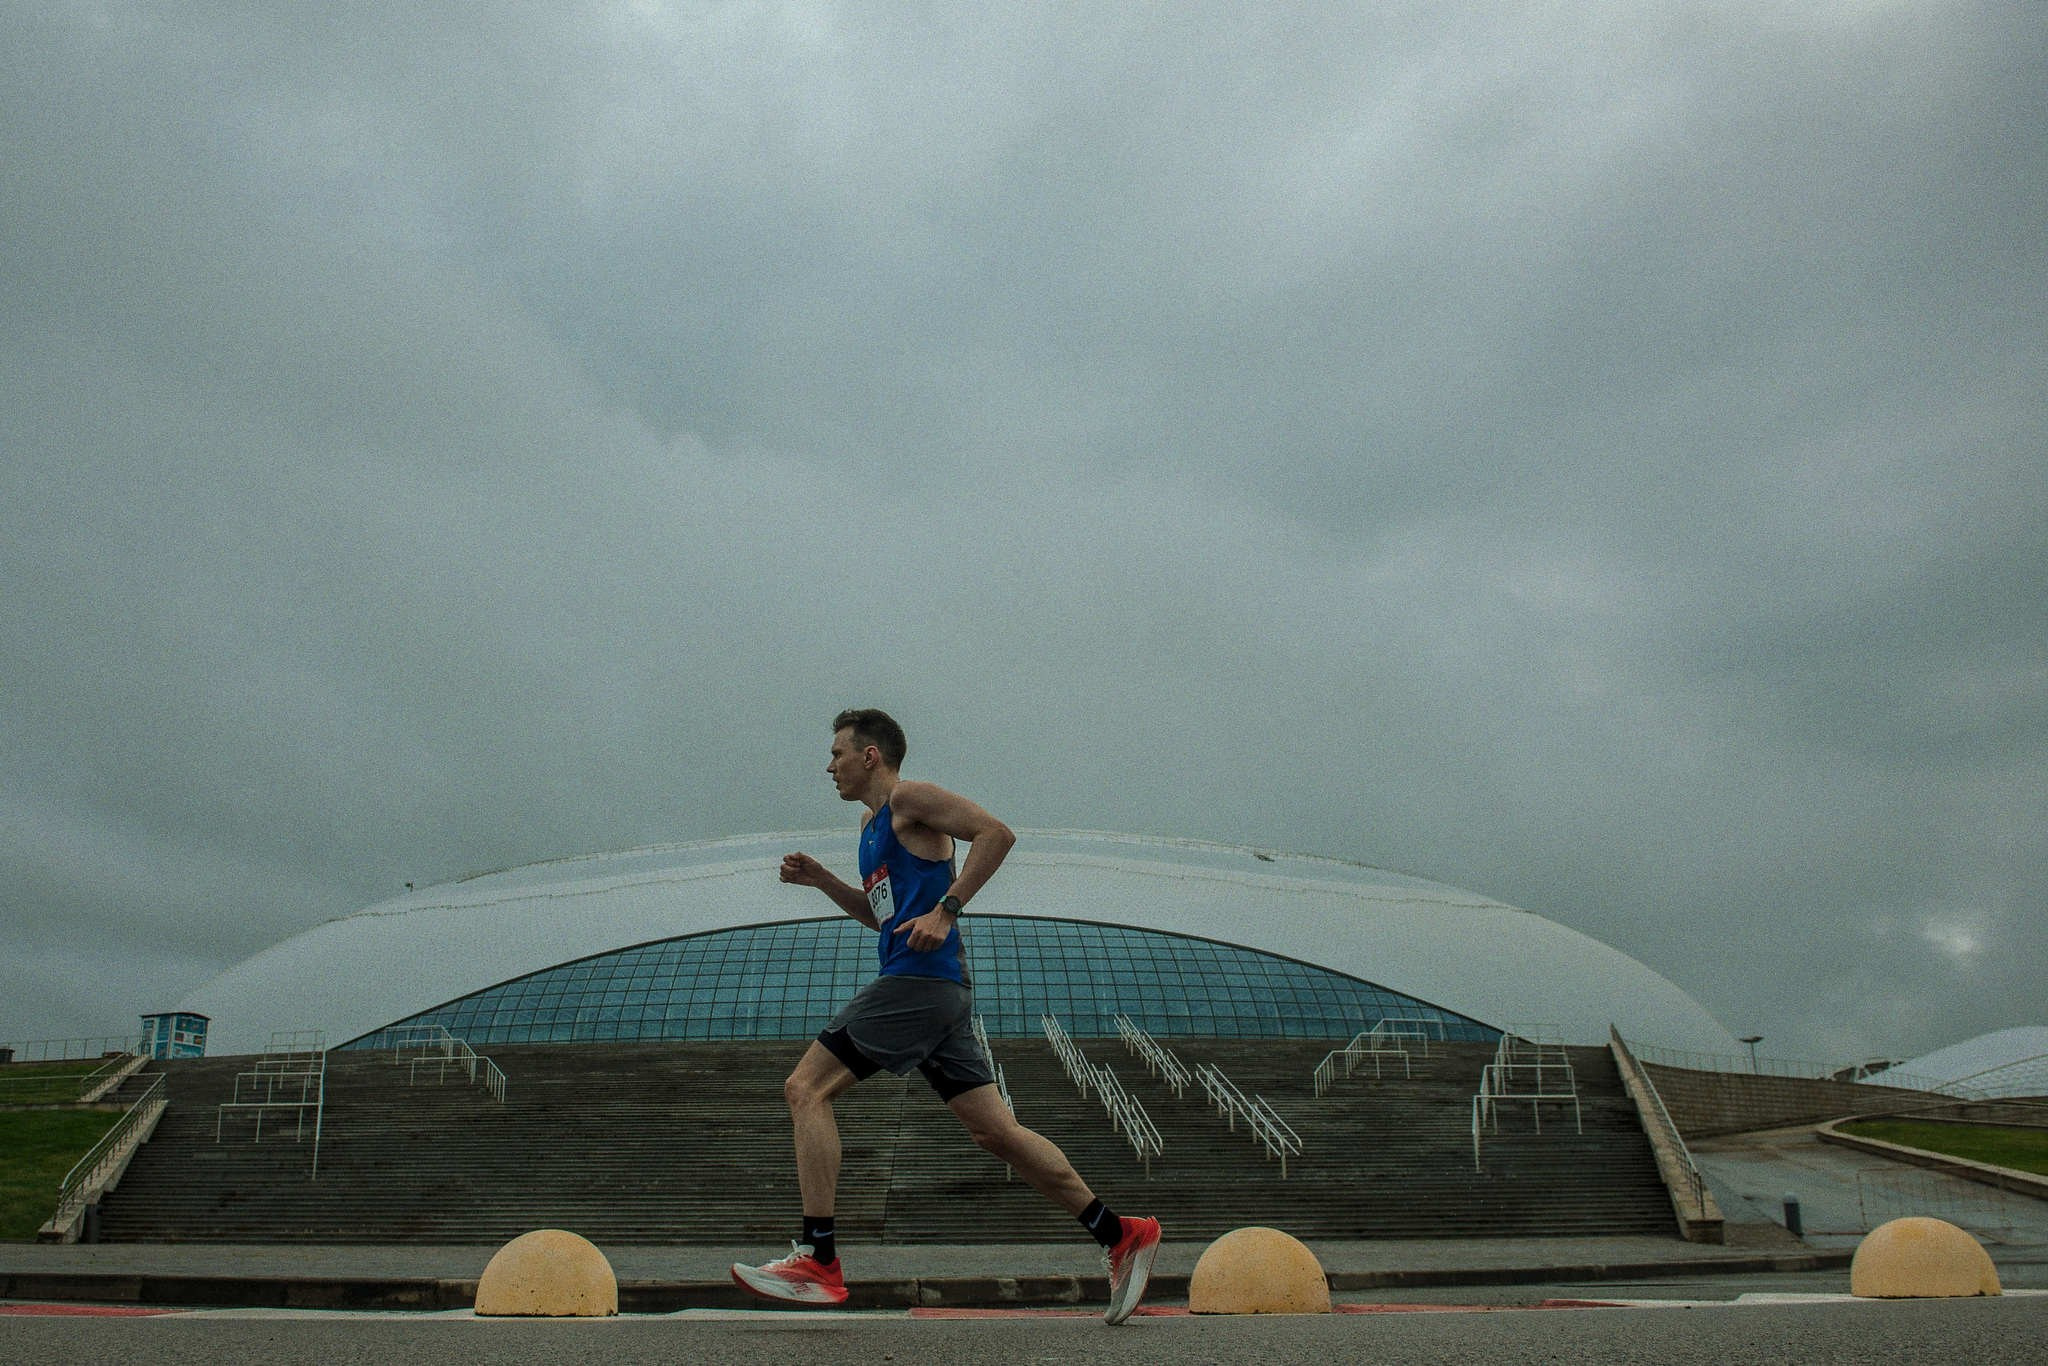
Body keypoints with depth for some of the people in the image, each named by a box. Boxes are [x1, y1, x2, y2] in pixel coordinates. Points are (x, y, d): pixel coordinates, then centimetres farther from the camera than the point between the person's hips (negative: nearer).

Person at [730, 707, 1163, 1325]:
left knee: (806, 1089, -10)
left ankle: (817, 1261, -11)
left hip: (920, 979, -10)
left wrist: (945, 911, -21)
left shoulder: (909, 798, -2)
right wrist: (822, 880, 24)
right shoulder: (873, 824, 26)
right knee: (996, 1130, 6)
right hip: (937, 994, 10)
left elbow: (995, 832, -15)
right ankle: (1120, 1236, 8)